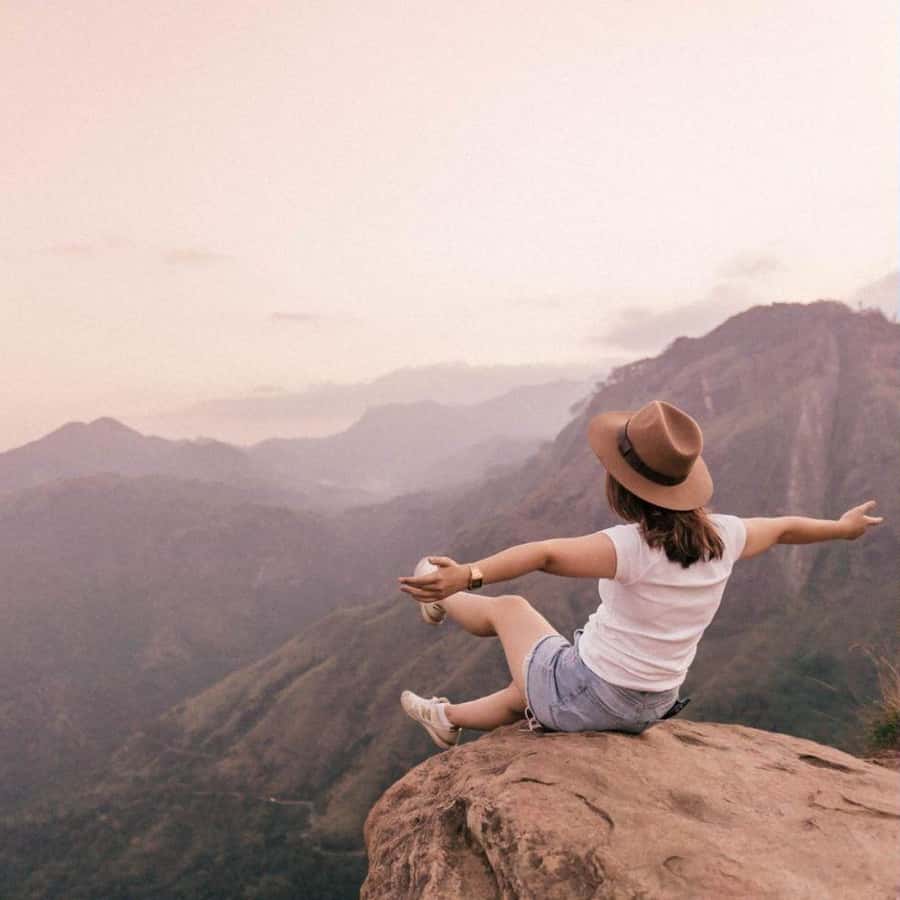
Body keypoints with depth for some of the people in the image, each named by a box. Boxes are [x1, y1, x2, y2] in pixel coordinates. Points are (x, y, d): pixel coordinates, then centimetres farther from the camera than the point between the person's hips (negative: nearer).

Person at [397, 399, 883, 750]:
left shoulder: (633, 547, -28)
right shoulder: (722, 536, -9)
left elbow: (546, 553, -44)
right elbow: (785, 527, 10)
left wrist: (469, 574, -55)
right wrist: (842, 526, 29)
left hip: (579, 700, -6)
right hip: (649, 709, 7)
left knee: (508, 607, 19)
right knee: (521, 695, 32)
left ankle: (439, 603, 45)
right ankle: (448, 718, 52)